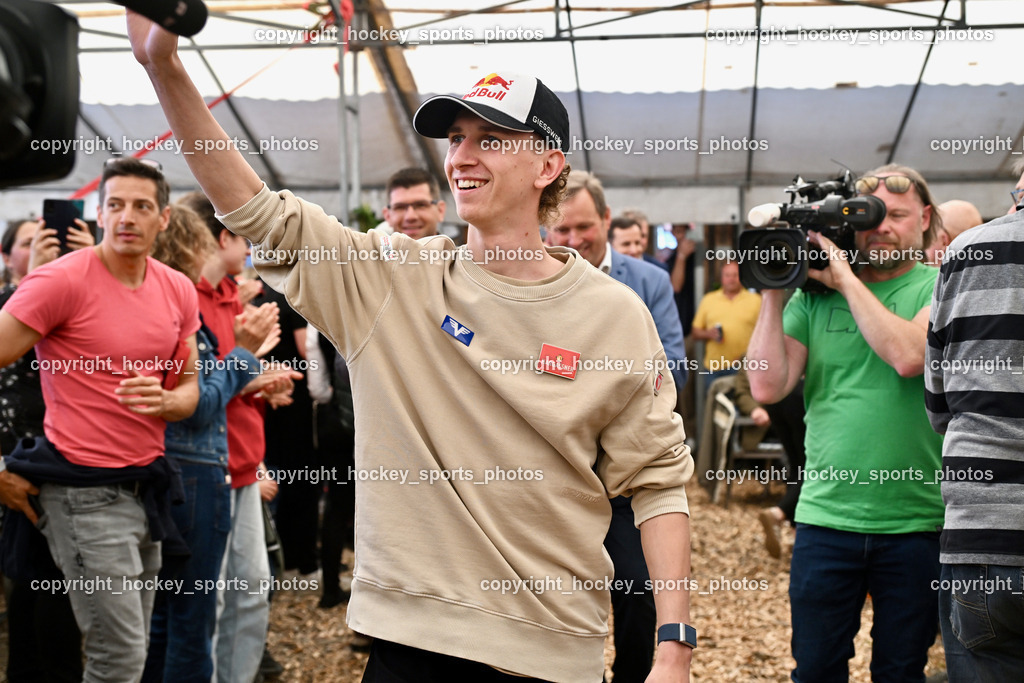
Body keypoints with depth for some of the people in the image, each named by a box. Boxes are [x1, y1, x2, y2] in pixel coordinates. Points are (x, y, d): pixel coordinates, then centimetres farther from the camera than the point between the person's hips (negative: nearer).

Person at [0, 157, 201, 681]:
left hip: (146, 485, 6)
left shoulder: (179, 291, 7)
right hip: (86, 492, -6)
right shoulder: (62, 280, -12)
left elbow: (190, 388, 14)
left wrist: (165, 400, -10)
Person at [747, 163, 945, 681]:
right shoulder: (814, 294, 5)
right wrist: (773, 292, -7)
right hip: (826, 516, 2)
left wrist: (846, 278, -14)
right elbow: (767, 387, -4)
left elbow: (909, 356, -20)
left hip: (917, 523, -1)